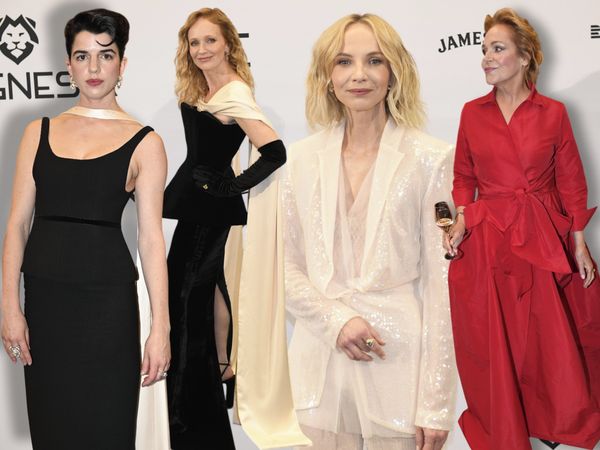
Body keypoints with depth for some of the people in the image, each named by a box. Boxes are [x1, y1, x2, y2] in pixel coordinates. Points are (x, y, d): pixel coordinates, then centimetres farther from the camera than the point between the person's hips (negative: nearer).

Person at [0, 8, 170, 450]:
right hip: (44, 297, 3)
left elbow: (151, 238, -5)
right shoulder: (39, 132, 8)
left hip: (107, 298, -3)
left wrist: (161, 327, -10)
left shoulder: (144, 143, -1)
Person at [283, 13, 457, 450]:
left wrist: (435, 405, -9)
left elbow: (441, 284, -6)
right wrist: (336, 318, -10)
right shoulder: (302, 159, 6)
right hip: (321, 374, 3)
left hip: (399, 369, -2)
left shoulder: (431, 159, -3)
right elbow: (286, 267, 8)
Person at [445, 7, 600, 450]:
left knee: (553, 343, 4)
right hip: (486, 242, 1)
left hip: (543, 241, -1)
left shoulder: (553, 113, 0)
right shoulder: (473, 112, 4)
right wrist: (462, 219, -5)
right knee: (494, 349, 5)